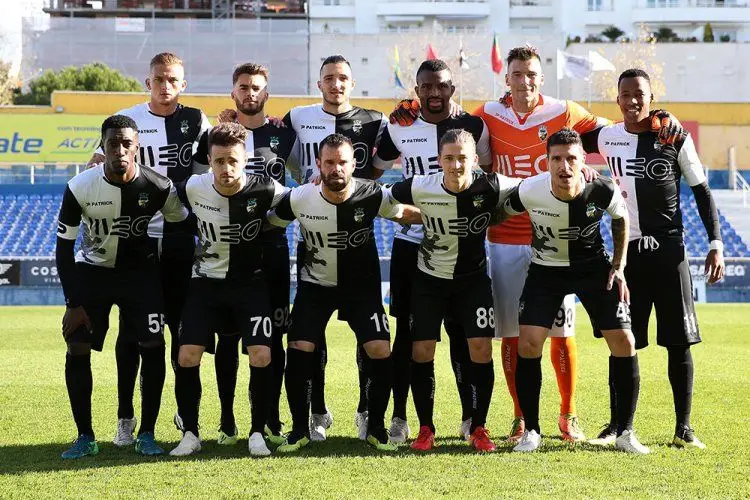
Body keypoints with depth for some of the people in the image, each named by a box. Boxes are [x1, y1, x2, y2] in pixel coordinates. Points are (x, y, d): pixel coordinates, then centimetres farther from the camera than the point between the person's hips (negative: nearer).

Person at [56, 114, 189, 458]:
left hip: (141, 271, 0)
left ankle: (146, 434, 3)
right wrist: (73, 303, -11)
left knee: (153, 347, -10)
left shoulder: (158, 188, -20)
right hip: (92, 270, 0)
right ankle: (85, 437, 3)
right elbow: (64, 247, -10)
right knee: (77, 349, -8)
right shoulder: (80, 188, -20)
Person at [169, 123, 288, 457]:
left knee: (261, 356, -15)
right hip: (207, 281, 1)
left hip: (250, 282, -1)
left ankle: (257, 433, 2)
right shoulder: (194, 188, -12)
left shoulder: (264, 191, -18)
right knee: (187, 357, -9)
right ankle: (190, 434, 6)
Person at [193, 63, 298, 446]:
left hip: (272, 245, 0)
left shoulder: (284, 135, 7)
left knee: (273, 335, 2)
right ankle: (227, 421, 7)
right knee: (227, 335, 1)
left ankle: (272, 419, 10)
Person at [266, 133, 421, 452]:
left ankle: (376, 428, 7)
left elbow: (405, 214, 1)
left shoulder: (372, 196, -18)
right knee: (298, 352, -13)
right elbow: (269, 223, 0)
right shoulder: (299, 199, -18)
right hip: (315, 285, 0)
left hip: (362, 285, 0)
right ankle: (300, 429, 6)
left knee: (381, 353, -13)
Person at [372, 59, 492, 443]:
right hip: (411, 244, 1)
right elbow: (372, 171, 16)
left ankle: (471, 417, 9)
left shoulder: (474, 127, 2)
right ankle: (399, 416, 10)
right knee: (407, 331, 3)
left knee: (461, 331, 1)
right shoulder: (400, 129, 3)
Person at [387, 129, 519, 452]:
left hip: (473, 278, 0)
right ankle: (425, 428, 10)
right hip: (430, 278, 0)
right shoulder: (420, 188, -20)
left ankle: (478, 428, 6)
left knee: (481, 348, -9)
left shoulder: (491, 188, -21)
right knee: (421, 351, -5)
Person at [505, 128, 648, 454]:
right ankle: (531, 431, 2)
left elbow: (621, 219, 0)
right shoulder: (529, 191, -25)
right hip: (546, 269, 0)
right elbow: (501, 214, -2)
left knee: (624, 342, -8)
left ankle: (625, 433, 5)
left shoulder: (602, 191, -23)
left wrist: (619, 267, -1)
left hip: (593, 266, 0)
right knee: (528, 344, -14)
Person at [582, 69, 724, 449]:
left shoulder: (675, 138, -2)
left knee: (679, 341, -1)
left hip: (669, 248, -2)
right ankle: (617, 424, 10)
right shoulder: (607, 138, 3)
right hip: (627, 249, 2)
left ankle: (684, 427, 6)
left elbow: (701, 191, 3)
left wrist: (715, 243, -4)